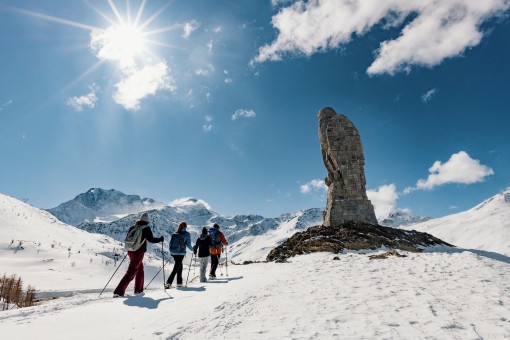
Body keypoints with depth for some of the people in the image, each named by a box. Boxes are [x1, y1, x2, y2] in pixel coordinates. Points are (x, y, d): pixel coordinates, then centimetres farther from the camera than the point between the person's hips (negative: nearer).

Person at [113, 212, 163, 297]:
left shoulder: (132, 228, 6)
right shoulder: (146, 228, -10)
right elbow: (151, 239, -12)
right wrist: (160, 239, 4)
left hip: (131, 251, 7)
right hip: (139, 253, -7)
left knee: (140, 269, 21)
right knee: (131, 273, -3)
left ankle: (138, 290, 26)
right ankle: (118, 291, -8)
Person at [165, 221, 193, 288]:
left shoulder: (174, 234, 7)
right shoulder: (186, 234, -3)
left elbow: (170, 243, 9)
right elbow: (188, 244, -2)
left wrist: (171, 252, 24)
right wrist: (192, 249, 17)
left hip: (173, 253, 5)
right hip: (181, 253, -5)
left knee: (180, 267, 18)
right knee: (176, 268, -3)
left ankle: (179, 282, 21)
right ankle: (168, 283, -13)